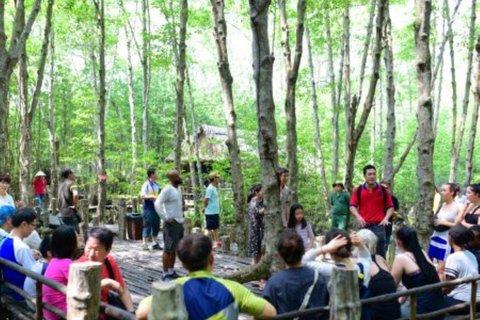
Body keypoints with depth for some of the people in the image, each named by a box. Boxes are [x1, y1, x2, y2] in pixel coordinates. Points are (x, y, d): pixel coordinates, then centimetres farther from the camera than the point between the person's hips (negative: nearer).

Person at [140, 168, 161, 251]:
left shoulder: (157, 185, 12)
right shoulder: (146, 184, -9)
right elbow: (142, 196, -15)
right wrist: (152, 197, -23)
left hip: (156, 208, 7)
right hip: (148, 208, -7)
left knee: (156, 226, 10)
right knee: (147, 226, -2)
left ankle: (155, 244, 19)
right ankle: (144, 244, 5)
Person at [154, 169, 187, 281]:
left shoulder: (178, 189, 13)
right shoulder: (167, 189, -13)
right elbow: (157, 203, -20)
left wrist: (183, 207, 6)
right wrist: (165, 218, -21)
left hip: (179, 222, 9)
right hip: (171, 223, -9)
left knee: (175, 249, 14)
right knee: (168, 249, -3)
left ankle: (171, 271, 24)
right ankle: (165, 274, 3)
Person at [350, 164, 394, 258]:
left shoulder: (383, 190, 3)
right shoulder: (358, 190, 3)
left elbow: (390, 207, 7)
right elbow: (352, 206, 3)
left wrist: (386, 218, -10)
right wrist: (358, 217, -14)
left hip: (379, 225, -1)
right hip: (364, 225, 1)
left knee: (380, 252, 1)